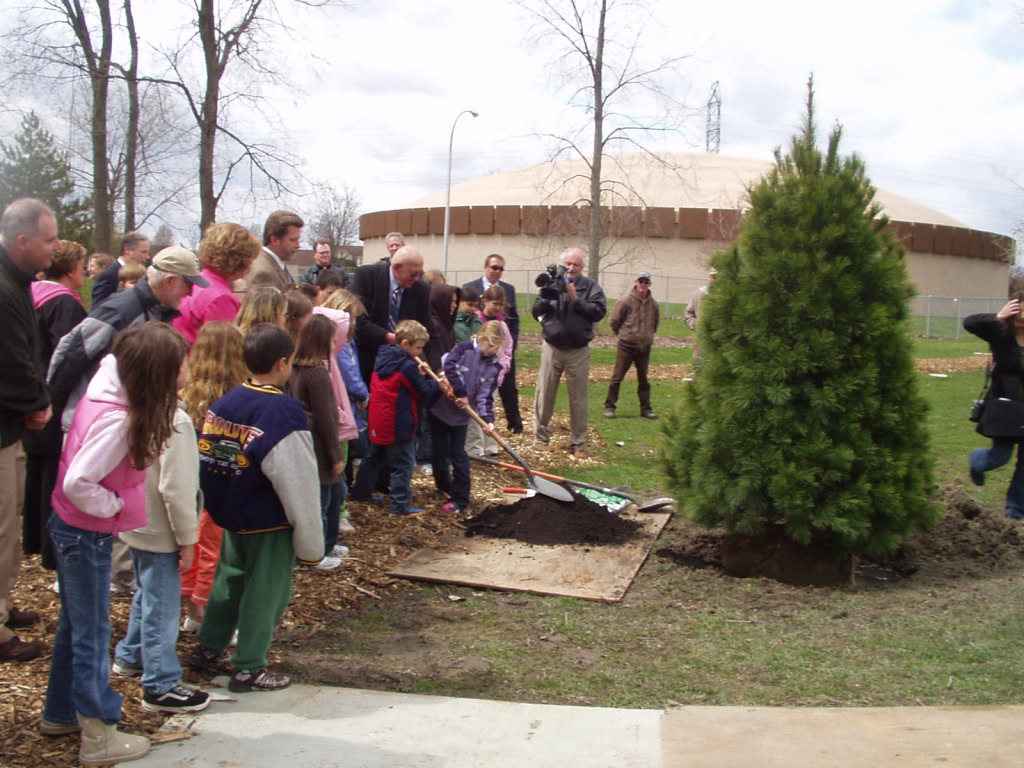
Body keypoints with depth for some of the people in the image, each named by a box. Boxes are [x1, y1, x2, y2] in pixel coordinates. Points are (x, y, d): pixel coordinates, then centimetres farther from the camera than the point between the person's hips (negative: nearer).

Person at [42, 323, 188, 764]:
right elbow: (78, 483, -32)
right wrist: (113, 505, -16)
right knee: (92, 634, 3)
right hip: (86, 535, -9)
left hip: (71, 527, 9)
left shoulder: (107, 380, -4)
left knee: (75, 624, 23)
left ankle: (60, 713, 39)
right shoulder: (118, 421, -29)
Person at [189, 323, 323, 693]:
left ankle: (208, 647, 36)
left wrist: (221, 505, 14)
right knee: (265, 591, 6)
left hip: (232, 516, 7)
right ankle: (249, 669, 15)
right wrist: (310, 543, -11)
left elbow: (207, 460, 3)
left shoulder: (224, 403, -2)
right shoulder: (285, 413, -21)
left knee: (229, 579, 23)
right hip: (270, 523, -7)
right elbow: (298, 485, -19)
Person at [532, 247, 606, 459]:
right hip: (552, 348, 1)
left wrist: (576, 300, -19)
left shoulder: (590, 287, 0)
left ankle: (578, 444, 14)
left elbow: (599, 312, -12)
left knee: (578, 399, 5)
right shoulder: (552, 284, 4)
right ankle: (541, 438, 17)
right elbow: (536, 312, 2)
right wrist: (546, 300, -17)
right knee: (544, 395, 5)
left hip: (578, 351, -1)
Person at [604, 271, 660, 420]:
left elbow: (655, 322, 18)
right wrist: (623, 334, 5)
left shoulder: (653, 303, 2)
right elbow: (614, 320, -3)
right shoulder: (627, 300, -10)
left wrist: (648, 335, 15)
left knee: (643, 379, 11)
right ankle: (609, 406, 6)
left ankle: (645, 408, 18)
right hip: (626, 346, -4)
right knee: (617, 377, -1)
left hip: (644, 347, 4)